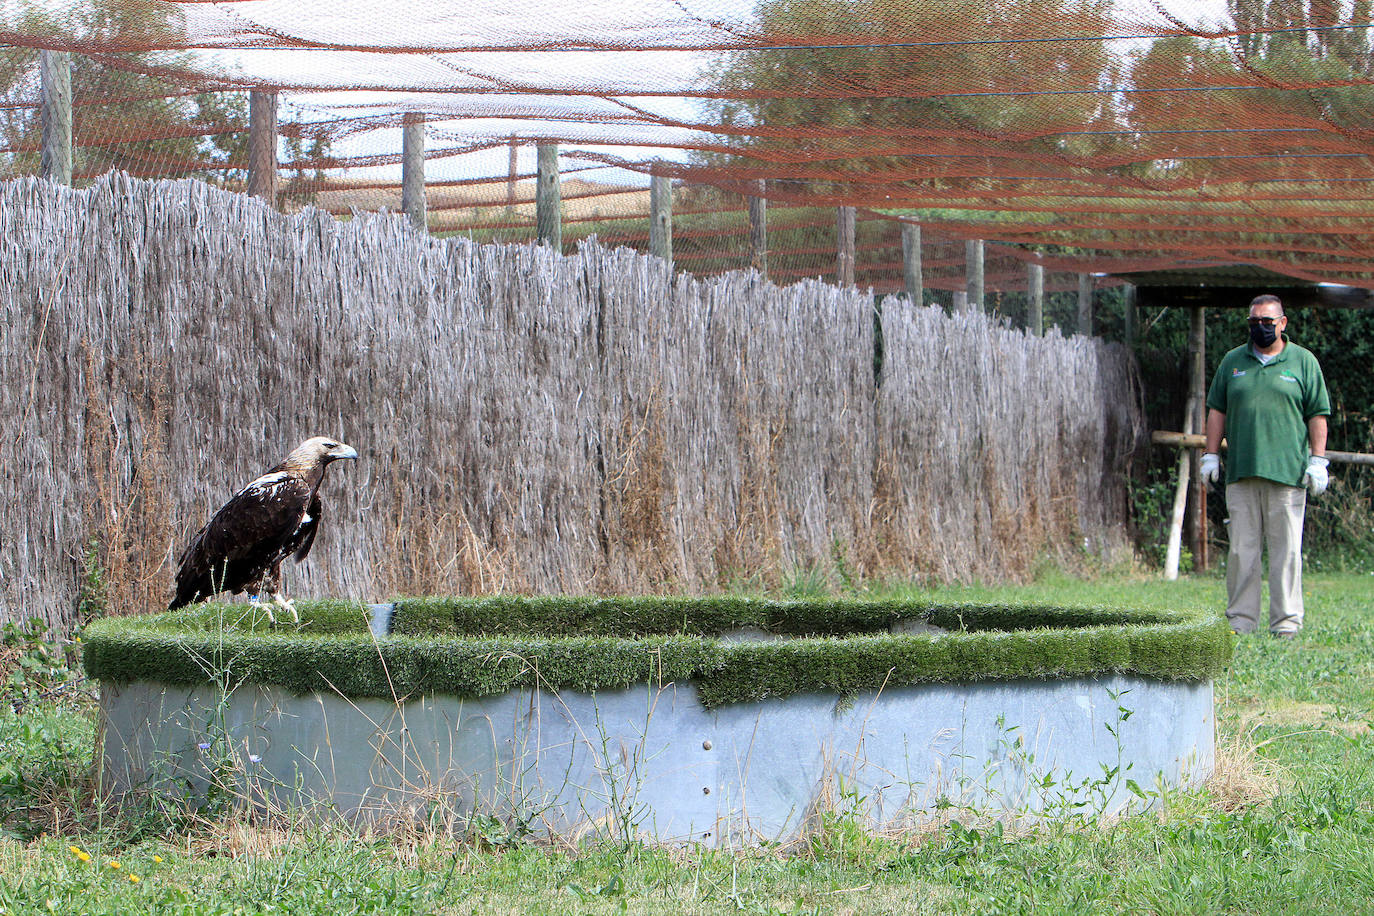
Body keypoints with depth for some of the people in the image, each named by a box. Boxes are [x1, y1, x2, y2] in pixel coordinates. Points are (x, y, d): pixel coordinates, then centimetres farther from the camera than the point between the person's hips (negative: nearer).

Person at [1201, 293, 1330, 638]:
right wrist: (1211, 455, 9)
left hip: (1287, 470, -2)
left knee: (1286, 548, -3)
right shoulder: (1232, 362, 15)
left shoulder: (1303, 361, 7)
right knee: (1241, 548, 1)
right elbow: (1216, 410, 17)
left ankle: (1286, 622, 0)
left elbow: (1318, 414, 6)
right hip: (1241, 471, 3)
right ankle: (1240, 620, 5)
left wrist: (1318, 460, -2)